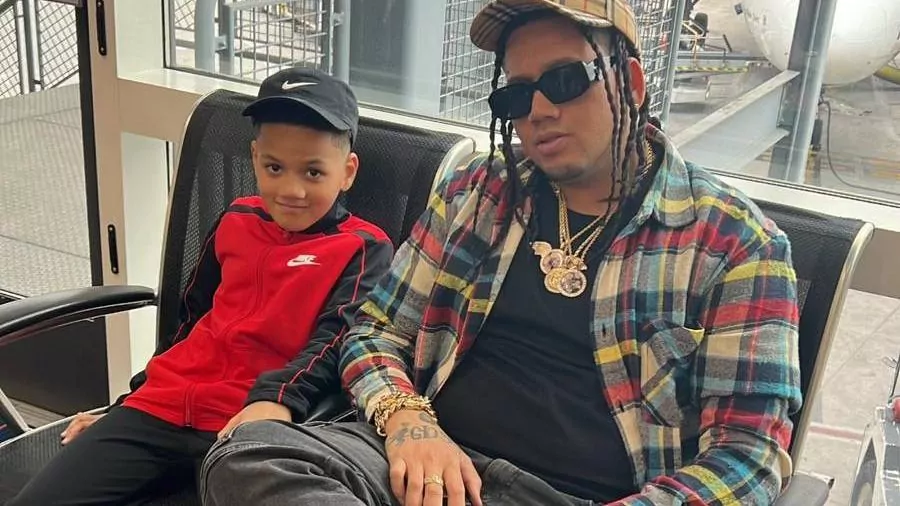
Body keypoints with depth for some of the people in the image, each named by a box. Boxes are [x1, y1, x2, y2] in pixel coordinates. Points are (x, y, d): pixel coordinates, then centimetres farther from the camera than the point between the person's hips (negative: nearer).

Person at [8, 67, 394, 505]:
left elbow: (337, 340, -15)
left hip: (248, 423, -5)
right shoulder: (236, 222, 16)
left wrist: (277, 400, -34)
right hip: (165, 404, 5)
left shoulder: (363, 250, -1)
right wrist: (127, 405, 26)